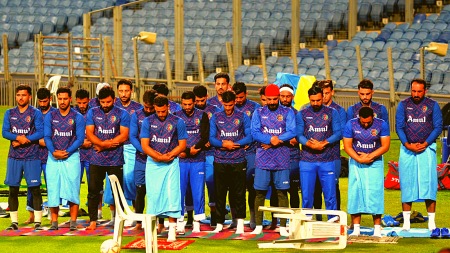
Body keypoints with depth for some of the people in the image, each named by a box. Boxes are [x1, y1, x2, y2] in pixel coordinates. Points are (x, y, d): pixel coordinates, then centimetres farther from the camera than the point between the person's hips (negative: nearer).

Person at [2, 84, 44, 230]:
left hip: (32, 157, -3)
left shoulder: (35, 113, 1)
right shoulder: (9, 113, 11)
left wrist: (23, 140, -13)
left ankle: (37, 222, -2)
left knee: (35, 188, -5)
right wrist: (18, 137, -16)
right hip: (14, 157, 3)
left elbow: (41, 132, -8)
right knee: (13, 189, 3)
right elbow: (4, 132, 2)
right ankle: (14, 222, 9)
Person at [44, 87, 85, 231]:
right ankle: (54, 222, 4)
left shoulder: (77, 117, 2)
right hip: (53, 158, 2)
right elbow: (47, 137, 3)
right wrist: (53, 152, -13)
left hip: (71, 156, -2)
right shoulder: (50, 116, 8)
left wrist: (67, 152, -14)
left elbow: (80, 139, -3)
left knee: (72, 189, -5)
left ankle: (73, 222, -2)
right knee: (53, 190, -1)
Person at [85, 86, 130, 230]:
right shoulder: (92, 113, 9)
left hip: (115, 160, -2)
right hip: (96, 160, 2)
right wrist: (105, 143, -16)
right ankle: (93, 221, 7)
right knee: (93, 190, 1)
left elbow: (124, 136, -7)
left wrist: (103, 145, -11)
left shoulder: (122, 114, 2)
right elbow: (89, 134, 1)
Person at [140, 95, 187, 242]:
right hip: (153, 164, 1)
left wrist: (168, 156, -12)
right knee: (153, 195, -1)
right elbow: (144, 145, -1)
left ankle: (172, 228, -7)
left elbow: (182, 145, 2)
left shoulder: (177, 122, 1)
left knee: (171, 194, -8)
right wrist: (159, 157, -13)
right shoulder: (148, 122, 3)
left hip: (171, 164, -1)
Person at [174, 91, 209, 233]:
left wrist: (188, 152, -10)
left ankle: (197, 222, 5)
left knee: (198, 191, 0)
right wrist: (189, 151, -11)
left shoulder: (202, 116, 8)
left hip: (198, 160, 0)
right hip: (180, 161, 0)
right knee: (179, 190, -2)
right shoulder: (176, 116, 7)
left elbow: (205, 137, -1)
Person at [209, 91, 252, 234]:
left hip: (238, 160, -1)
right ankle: (219, 223, 8)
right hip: (220, 161, 1)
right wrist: (223, 144, -12)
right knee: (220, 193, 2)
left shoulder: (242, 117, 7)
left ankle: (240, 222, 4)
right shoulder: (216, 117, 10)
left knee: (239, 193, -2)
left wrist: (234, 144, -10)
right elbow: (211, 138, 5)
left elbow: (249, 137, 1)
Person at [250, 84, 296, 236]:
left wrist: (275, 141, -13)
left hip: (281, 159, -1)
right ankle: (258, 226, 7)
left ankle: (283, 226, 3)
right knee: (260, 193, 0)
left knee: (282, 192, 0)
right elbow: (254, 133, -3)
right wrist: (271, 139, -16)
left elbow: (292, 132, -6)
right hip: (262, 159, 1)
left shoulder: (288, 113, 7)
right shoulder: (259, 113, 9)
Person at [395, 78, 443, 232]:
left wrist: (425, 144, -11)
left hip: (427, 148, -1)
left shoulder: (432, 105, 5)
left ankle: (431, 221, -2)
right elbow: (399, 127, 3)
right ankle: (406, 221, 4)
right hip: (407, 149, 1)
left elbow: (438, 127, 0)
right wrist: (408, 145, -11)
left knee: (429, 183, -6)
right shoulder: (403, 105, 8)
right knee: (407, 184, 0)